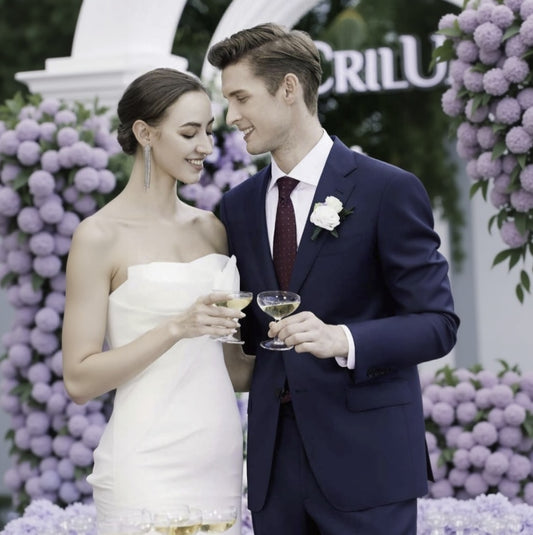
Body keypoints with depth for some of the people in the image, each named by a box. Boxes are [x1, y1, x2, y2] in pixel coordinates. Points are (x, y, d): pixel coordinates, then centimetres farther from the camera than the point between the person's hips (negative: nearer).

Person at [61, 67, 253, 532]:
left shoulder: (212, 228, 12)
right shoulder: (100, 236, -7)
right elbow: (80, 380, -10)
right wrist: (176, 328, -18)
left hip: (221, 459, 6)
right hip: (148, 471, -6)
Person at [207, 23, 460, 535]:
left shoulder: (388, 190, -5)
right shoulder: (237, 206, 12)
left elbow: (437, 323, -8)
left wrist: (342, 340, -22)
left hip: (365, 459, -5)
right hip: (275, 462, 5)